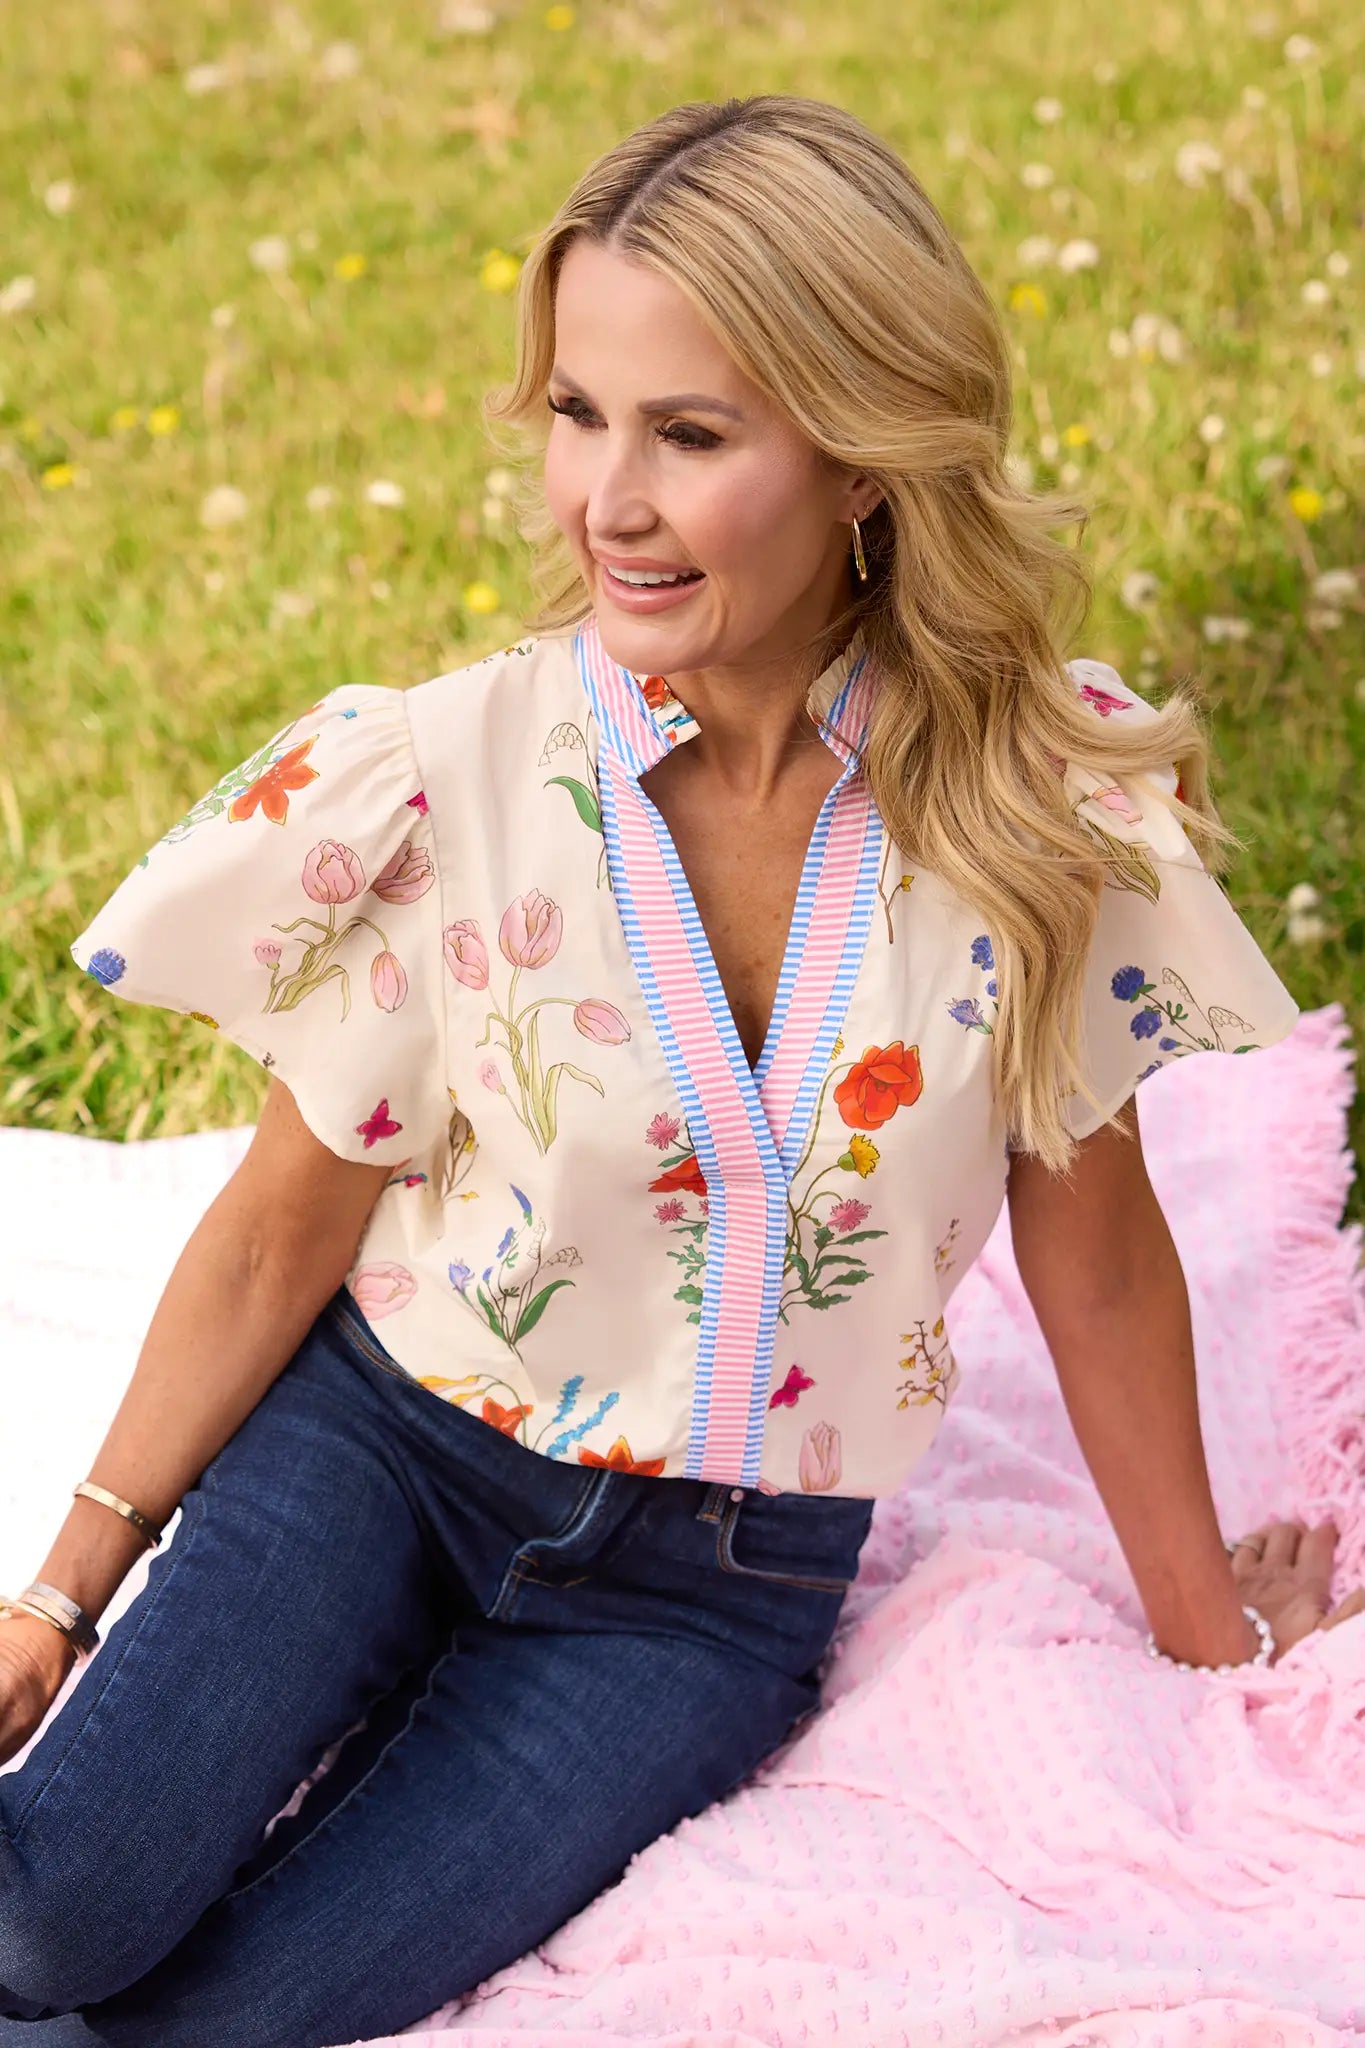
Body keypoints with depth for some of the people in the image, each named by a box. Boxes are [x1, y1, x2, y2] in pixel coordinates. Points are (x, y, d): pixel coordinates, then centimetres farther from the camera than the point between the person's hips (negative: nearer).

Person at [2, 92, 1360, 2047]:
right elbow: (283, 1234, -4)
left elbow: (1092, 1241, 0)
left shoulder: (1041, 790, -14)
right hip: (384, 1445, 0)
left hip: (713, 1585, 0)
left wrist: (1204, 1616, 11)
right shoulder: (445, 780, -15)